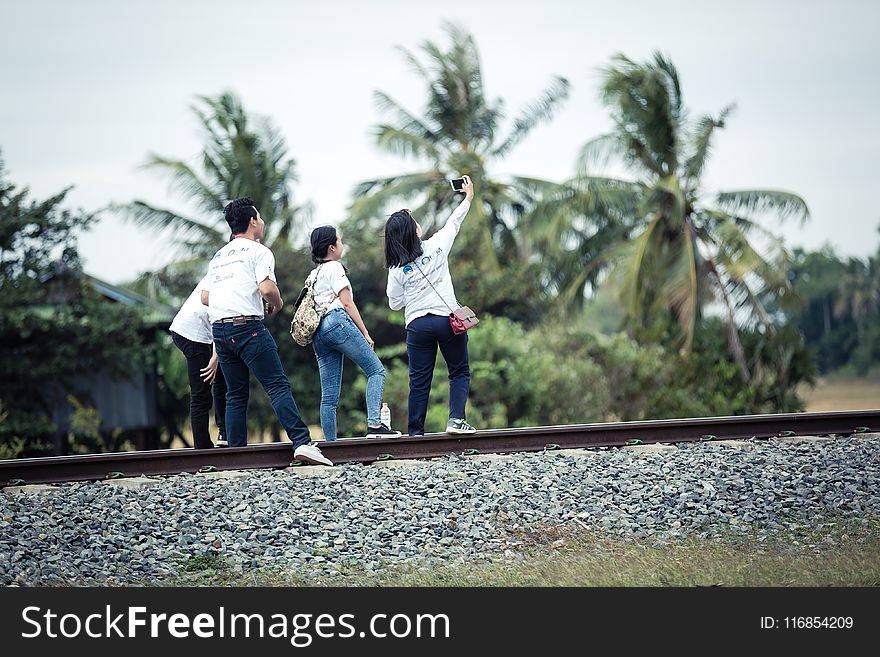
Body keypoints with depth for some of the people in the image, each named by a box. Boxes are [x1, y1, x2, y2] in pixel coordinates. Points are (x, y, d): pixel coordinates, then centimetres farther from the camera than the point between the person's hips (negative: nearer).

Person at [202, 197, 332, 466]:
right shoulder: (258, 251, -1)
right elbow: (267, 288, -15)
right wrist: (277, 303, 6)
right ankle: (302, 443, -22)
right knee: (278, 386, -12)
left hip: (219, 329, 7)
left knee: (236, 394, 11)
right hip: (247, 326, -7)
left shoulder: (218, 257, 21)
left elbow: (205, 298, 18)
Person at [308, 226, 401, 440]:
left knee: (329, 396, 4)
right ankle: (374, 424, -24)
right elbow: (347, 303, -5)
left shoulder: (313, 275, 26)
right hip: (338, 322, -9)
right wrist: (365, 333, -5)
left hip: (318, 334, 9)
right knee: (376, 370, -7)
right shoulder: (334, 268, 1)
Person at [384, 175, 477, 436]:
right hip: (447, 319, -1)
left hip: (417, 325, 1)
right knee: (460, 372, 11)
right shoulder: (436, 247, -4)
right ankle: (456, 419, -7)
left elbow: (395, 304, 5)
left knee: (419, 381, 7)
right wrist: (468, 197, 26)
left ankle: (415, 432, 5)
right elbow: (454, 223, 12)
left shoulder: (396, 269, 0)